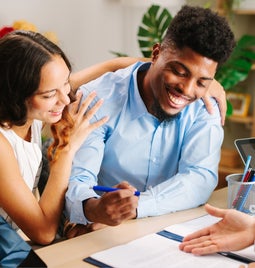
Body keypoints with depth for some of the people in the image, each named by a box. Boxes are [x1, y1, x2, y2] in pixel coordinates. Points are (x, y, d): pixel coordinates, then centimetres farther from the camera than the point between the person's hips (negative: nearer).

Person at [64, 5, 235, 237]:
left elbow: (201, 178, -14)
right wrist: (93, 209, -42)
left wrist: (136, 206, -30)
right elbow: (76, 179, -18)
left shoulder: (204, 110, -3)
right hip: (99, 235, -2)